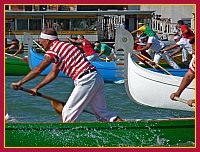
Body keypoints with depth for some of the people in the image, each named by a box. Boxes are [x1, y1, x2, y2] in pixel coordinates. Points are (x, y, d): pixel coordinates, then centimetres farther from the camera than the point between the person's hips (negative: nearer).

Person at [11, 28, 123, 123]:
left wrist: (20, 83, -7)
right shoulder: (61, 47, 23)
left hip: (86, 81, -10)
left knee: (68, 114, -1)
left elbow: (38, 70, -13)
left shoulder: (54, 50, -7)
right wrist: (37, 88, 27)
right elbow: (53, 74, 27)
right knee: (103, 114, 12)